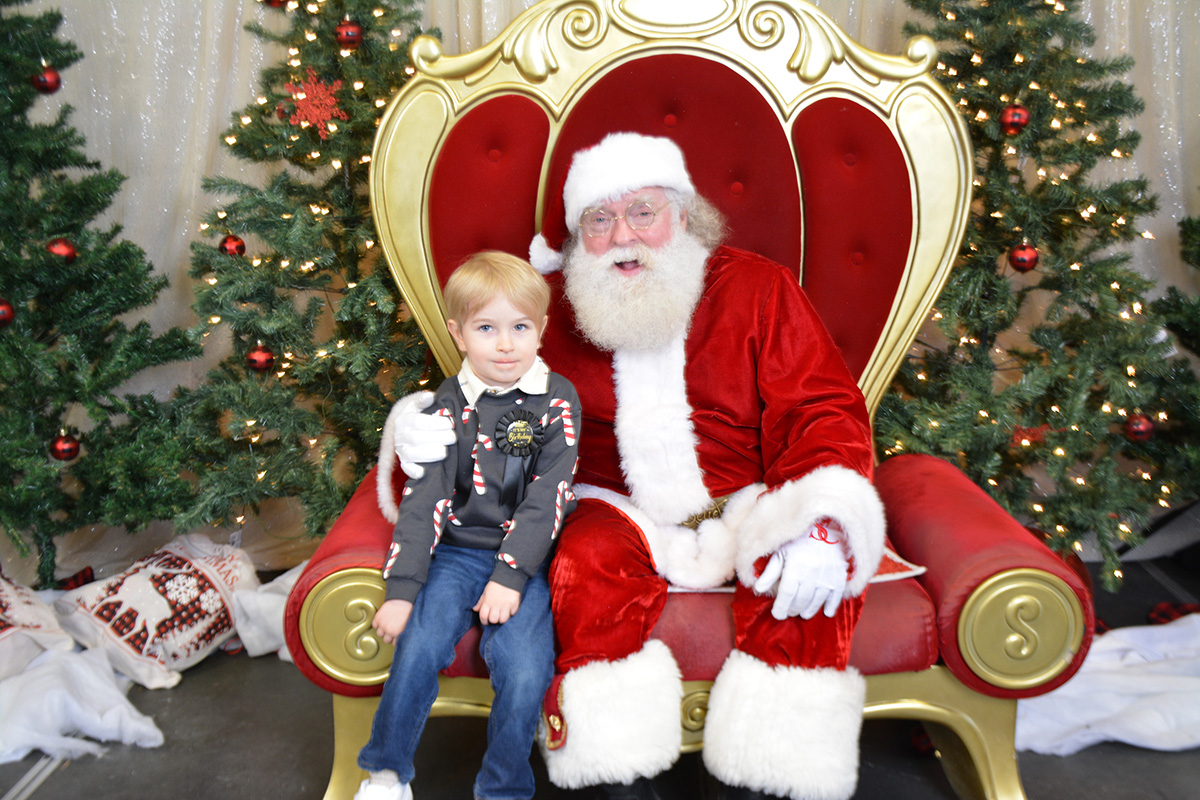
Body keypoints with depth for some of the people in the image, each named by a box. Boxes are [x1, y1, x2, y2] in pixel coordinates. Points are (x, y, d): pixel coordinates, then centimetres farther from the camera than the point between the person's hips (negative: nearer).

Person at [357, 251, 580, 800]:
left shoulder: (557, 399, -1)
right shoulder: (450, 404, 1)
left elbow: (547, 496, -7)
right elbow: (424, 496, -4)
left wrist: (511, 575, -15)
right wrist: (401, 587, -11)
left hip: (524, 556, -1)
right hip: (456, 552, 1)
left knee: (525, 670, -20)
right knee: (418, 648, -20)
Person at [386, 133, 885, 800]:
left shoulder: (755, 288, 2)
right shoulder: (553, 309, 7)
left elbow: (822, 407, -4)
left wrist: (821, 523, -23)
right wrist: (428, 437, -10)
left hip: (748, 504, 0)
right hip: (621, 511, 0)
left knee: (821, 578, -28)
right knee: (587, 570, -32)